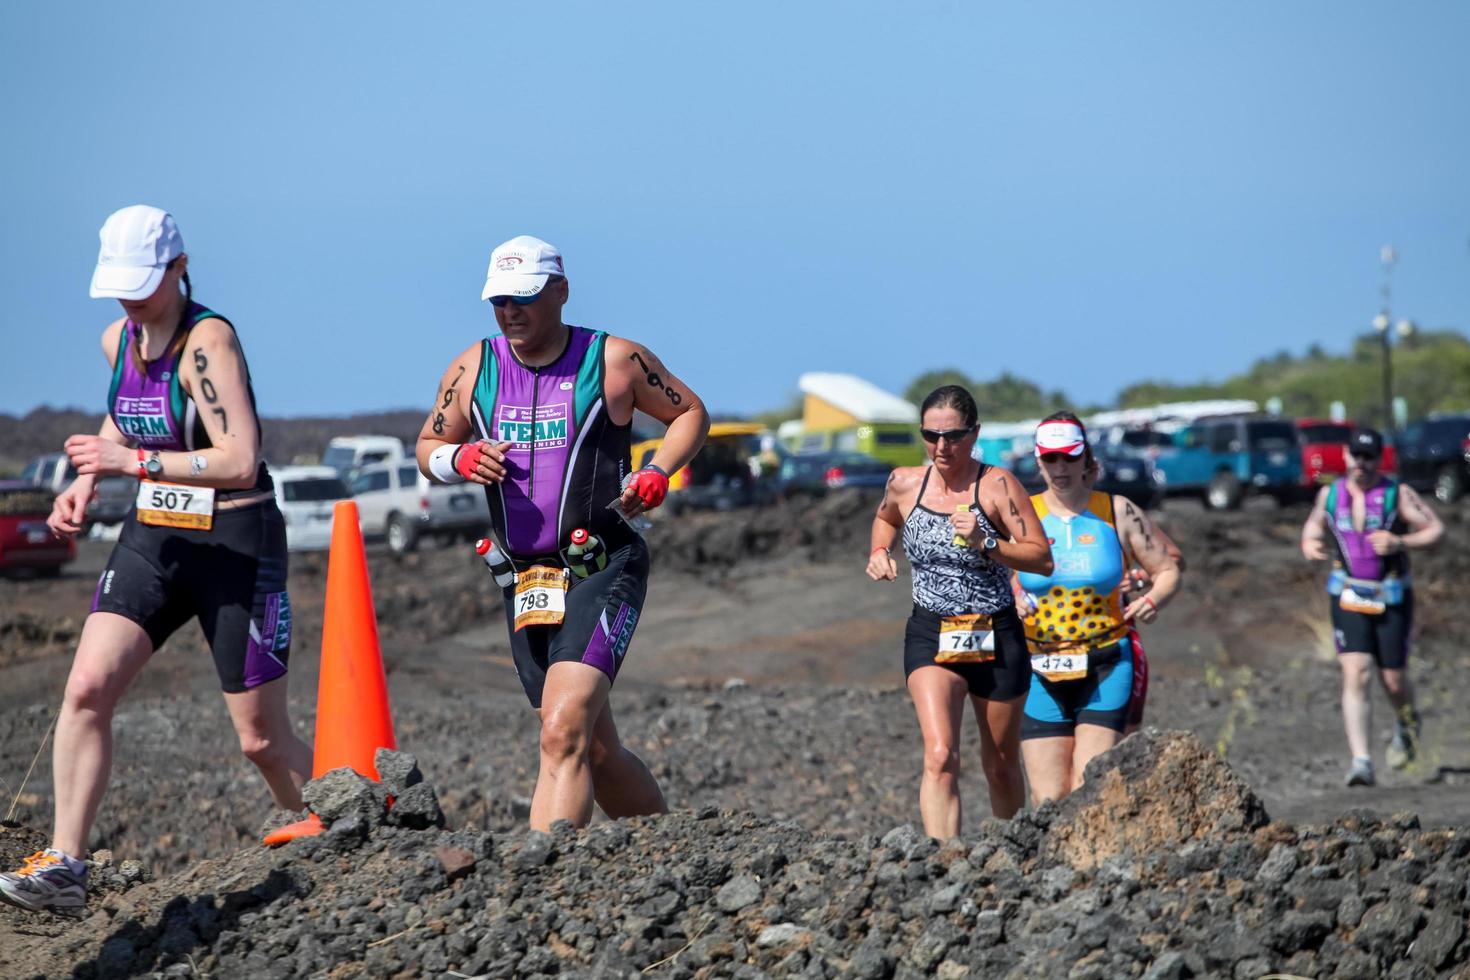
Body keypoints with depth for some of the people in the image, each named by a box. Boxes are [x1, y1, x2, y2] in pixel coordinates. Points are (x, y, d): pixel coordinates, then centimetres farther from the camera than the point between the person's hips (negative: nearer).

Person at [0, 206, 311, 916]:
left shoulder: (208, 339, -18)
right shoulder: (118, 339, 5)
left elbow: (240, 462, -27)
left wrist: (134, 462, -30)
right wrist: (87, 482, 10)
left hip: (236, 544, -6)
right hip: (152, 537, 6)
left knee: (261, 739, 2)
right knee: (87, 685, -15)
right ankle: (63, 867, -13)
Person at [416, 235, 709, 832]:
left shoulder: (615, 361, -2)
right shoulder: (471, 371, 7)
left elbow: (689, 412, 11)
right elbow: (428, 447, 18)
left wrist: (658, 473, -7)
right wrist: (459, 459, -6)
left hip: (604, 573, -5)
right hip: (524, 581, 5)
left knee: (563, 735, -23)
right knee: (594, 751, 12)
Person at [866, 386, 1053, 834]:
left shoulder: (997, 485, -10)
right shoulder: (904, 484, 1)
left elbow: (1043, 559, -14)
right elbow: (886, 518, 26)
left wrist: (985, 543, -27)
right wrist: (878, 552, 6)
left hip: (995, 636, -1)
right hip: (930, 634, 1)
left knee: (1001, 766, 12)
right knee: (940, 756, -21)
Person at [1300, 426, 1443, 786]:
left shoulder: (1398, 494, -6)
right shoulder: (1330, 494, 4)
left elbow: (1437, 529, -6)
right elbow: (1314, 524, 21)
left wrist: (1401, 543, -23)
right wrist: (1310, 544, -3)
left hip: (1392, 598, -1)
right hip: (1348, 596, 1)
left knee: (1393, 680, 6)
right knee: (1355, 675, -15)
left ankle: (1407, 725, 42)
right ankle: (1361, 762, -19)